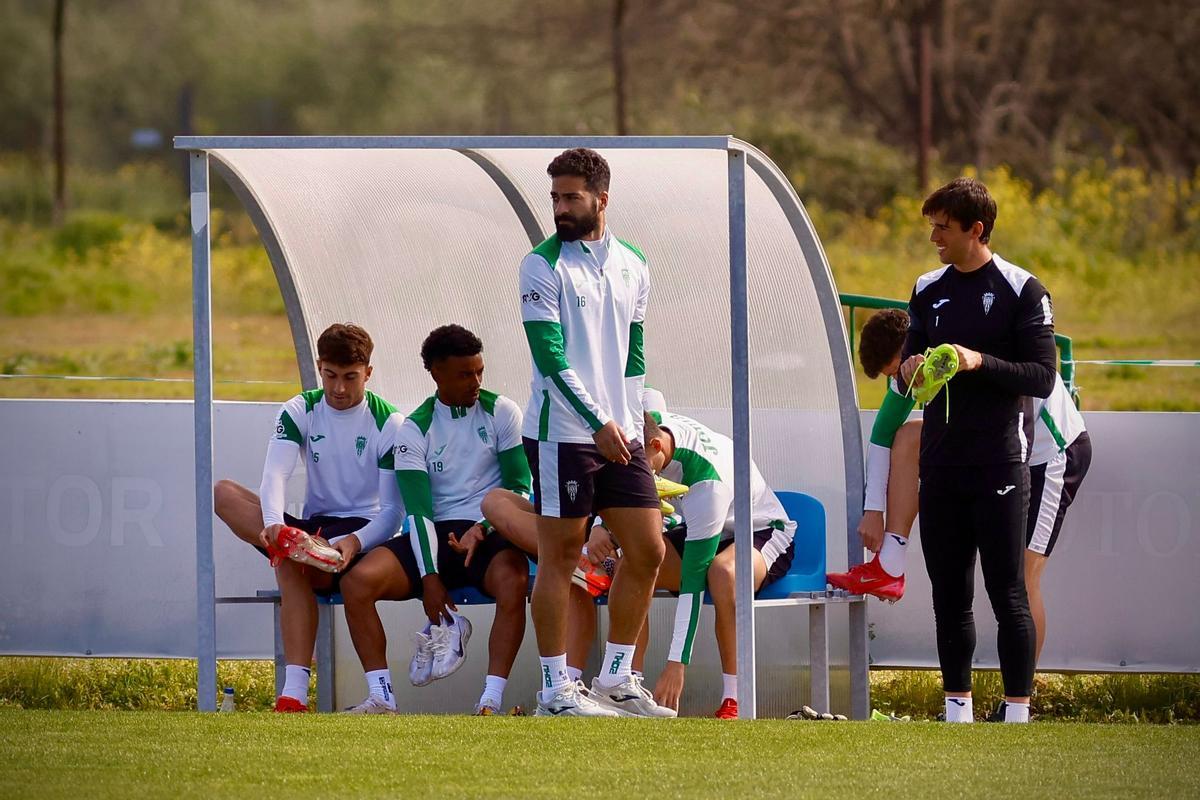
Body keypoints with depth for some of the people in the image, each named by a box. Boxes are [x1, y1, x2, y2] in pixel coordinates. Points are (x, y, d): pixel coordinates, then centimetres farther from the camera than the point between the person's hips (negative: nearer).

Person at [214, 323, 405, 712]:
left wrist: (355, 543, -31)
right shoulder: (300, 411, 3)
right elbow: (275, 475, -14)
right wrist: (274, 523, -37)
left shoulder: (389, 423, -5)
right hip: (312, 528, 5)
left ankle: (294, 691, -41)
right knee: (224, 494, -20)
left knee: (290, 567, -37)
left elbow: (393, 510, -10)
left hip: (363, 531, -5)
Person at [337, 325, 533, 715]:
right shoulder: (415, 428, 5)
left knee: (512, 580, -37)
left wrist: (482, 529, -18)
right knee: (357, 580, -23)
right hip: (435, 535, 2)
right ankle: (380, 697, -20)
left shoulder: (501, 412, 4)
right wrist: (429, 578, -16)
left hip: (489, 533, -2)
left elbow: (520, 488, 1)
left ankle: (491, 702, -39)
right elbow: (418, 509, -4)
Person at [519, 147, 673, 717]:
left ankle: (615, 679, 15)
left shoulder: (632, 266, 11)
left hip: (620, 434, 6)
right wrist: (598, 422, -18)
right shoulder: (542, 265, -6)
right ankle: (555, 689, 2)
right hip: (562, 432, -6)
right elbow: (550, 354, -13)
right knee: (559, 558, -3)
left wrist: (636, 421, 9)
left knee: (646, 552, 4)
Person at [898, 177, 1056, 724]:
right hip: (941, 468, 6)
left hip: (999, 466, -6)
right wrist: (910, 372, -6)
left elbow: (1043, 377, -9)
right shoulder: (929, 290, 13)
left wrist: (980, 362, -22)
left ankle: (1017, 715, -4)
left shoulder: (1021, 291, -4)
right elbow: (908, 365, 18)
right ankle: (957, 712, 15)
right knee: (949, 595, 8)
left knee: (1007, 594, -6)